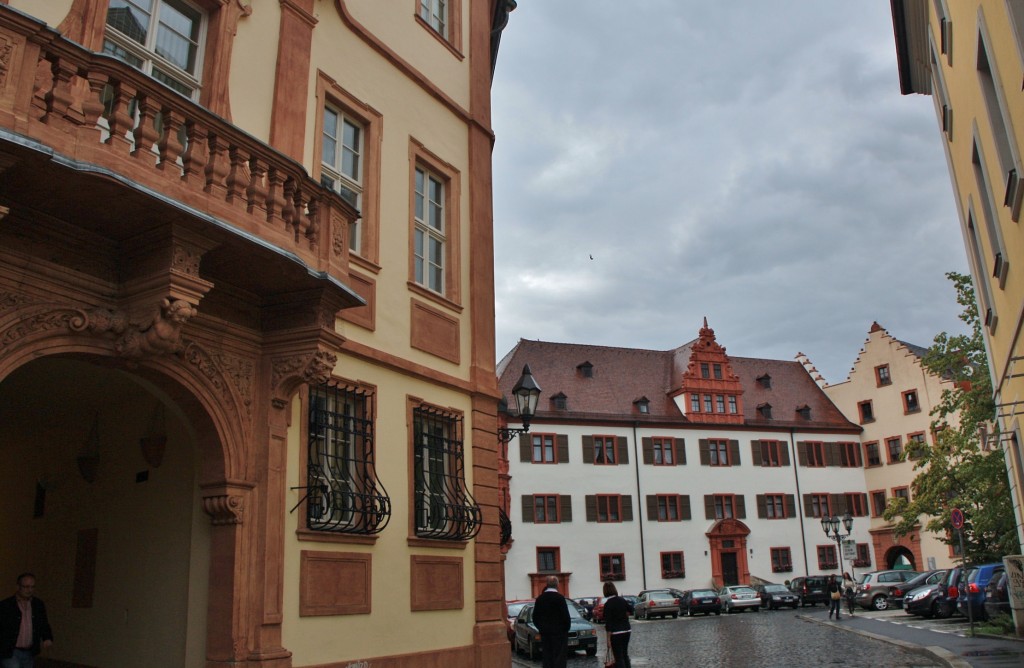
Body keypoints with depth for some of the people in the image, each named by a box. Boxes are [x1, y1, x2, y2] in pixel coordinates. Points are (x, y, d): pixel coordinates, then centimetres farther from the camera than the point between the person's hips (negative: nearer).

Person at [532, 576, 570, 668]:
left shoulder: (539, 598, 4)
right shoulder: (560, 598, -12)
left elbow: (535, 617, 8)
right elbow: (565, 616, -12)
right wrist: (566, 628, 3)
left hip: (545, 633, 5)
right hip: (559, 633, -5)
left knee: (546, 658, 9)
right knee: (559, 657, -1)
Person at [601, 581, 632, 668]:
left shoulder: (608, 604, -14)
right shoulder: (622, 600, 4)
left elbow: (608, 623, -14)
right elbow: (630, 609, 22)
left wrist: (608, 638, -10)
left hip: (616, 633, -6)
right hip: (627, 631, 6)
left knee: (619, 657, 0)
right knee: (625, 654, 17)